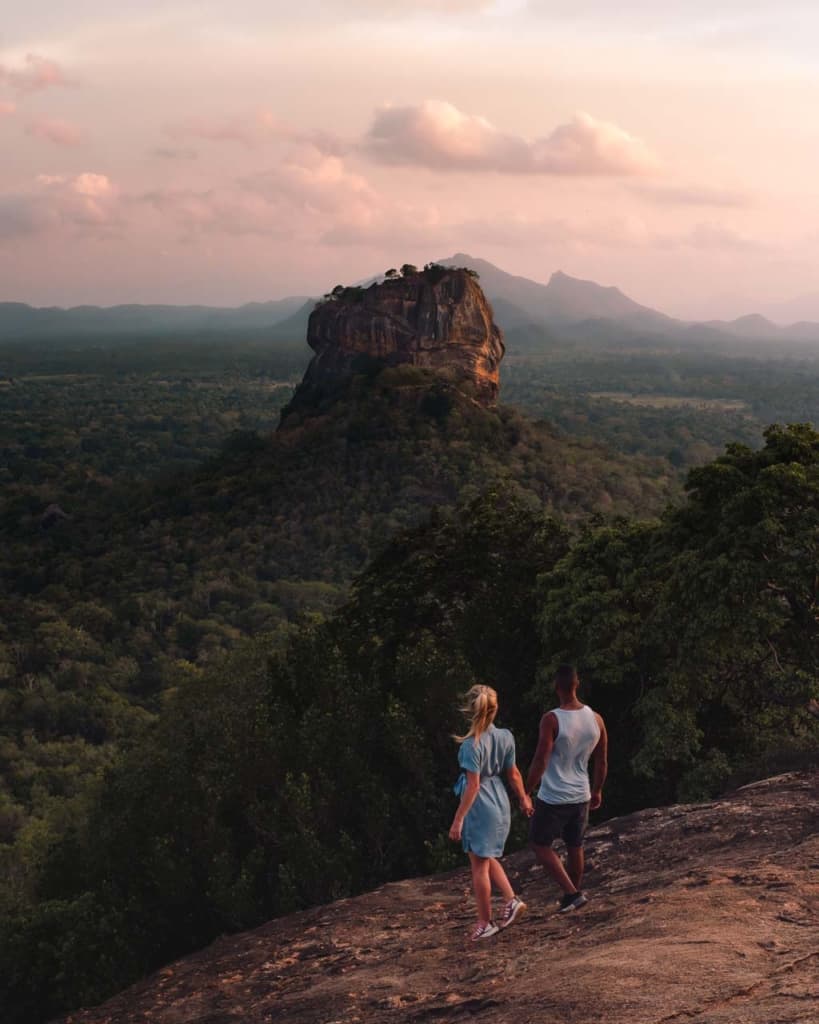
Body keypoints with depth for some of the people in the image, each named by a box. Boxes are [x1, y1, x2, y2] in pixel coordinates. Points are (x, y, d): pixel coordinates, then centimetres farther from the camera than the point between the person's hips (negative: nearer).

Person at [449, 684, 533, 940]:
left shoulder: (472, 745, -21)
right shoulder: (505, 737, -3)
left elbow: (473, 786, -20)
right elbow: (513, 774, 6)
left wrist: (458, 820, -15)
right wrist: (523, 799, 23)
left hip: (480, 807, -7)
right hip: (500, 804, 7)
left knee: (479, 865, 6)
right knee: (488, 859, 25)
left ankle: (486, 923, 14)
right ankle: (511, 900, 13)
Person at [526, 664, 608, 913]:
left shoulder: (551, 720, -19)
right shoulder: (596, 719, -3)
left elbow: (540, 763, -19)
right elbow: (602, 762, 6)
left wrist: (526, 792, -6)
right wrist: (597, 791, 20)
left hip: (553, 798, -5)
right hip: (581, 796, 5)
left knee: (541, 845, 11)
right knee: (575, 846, 20)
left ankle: (572, 893, 2)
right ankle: (573, 894, 32)